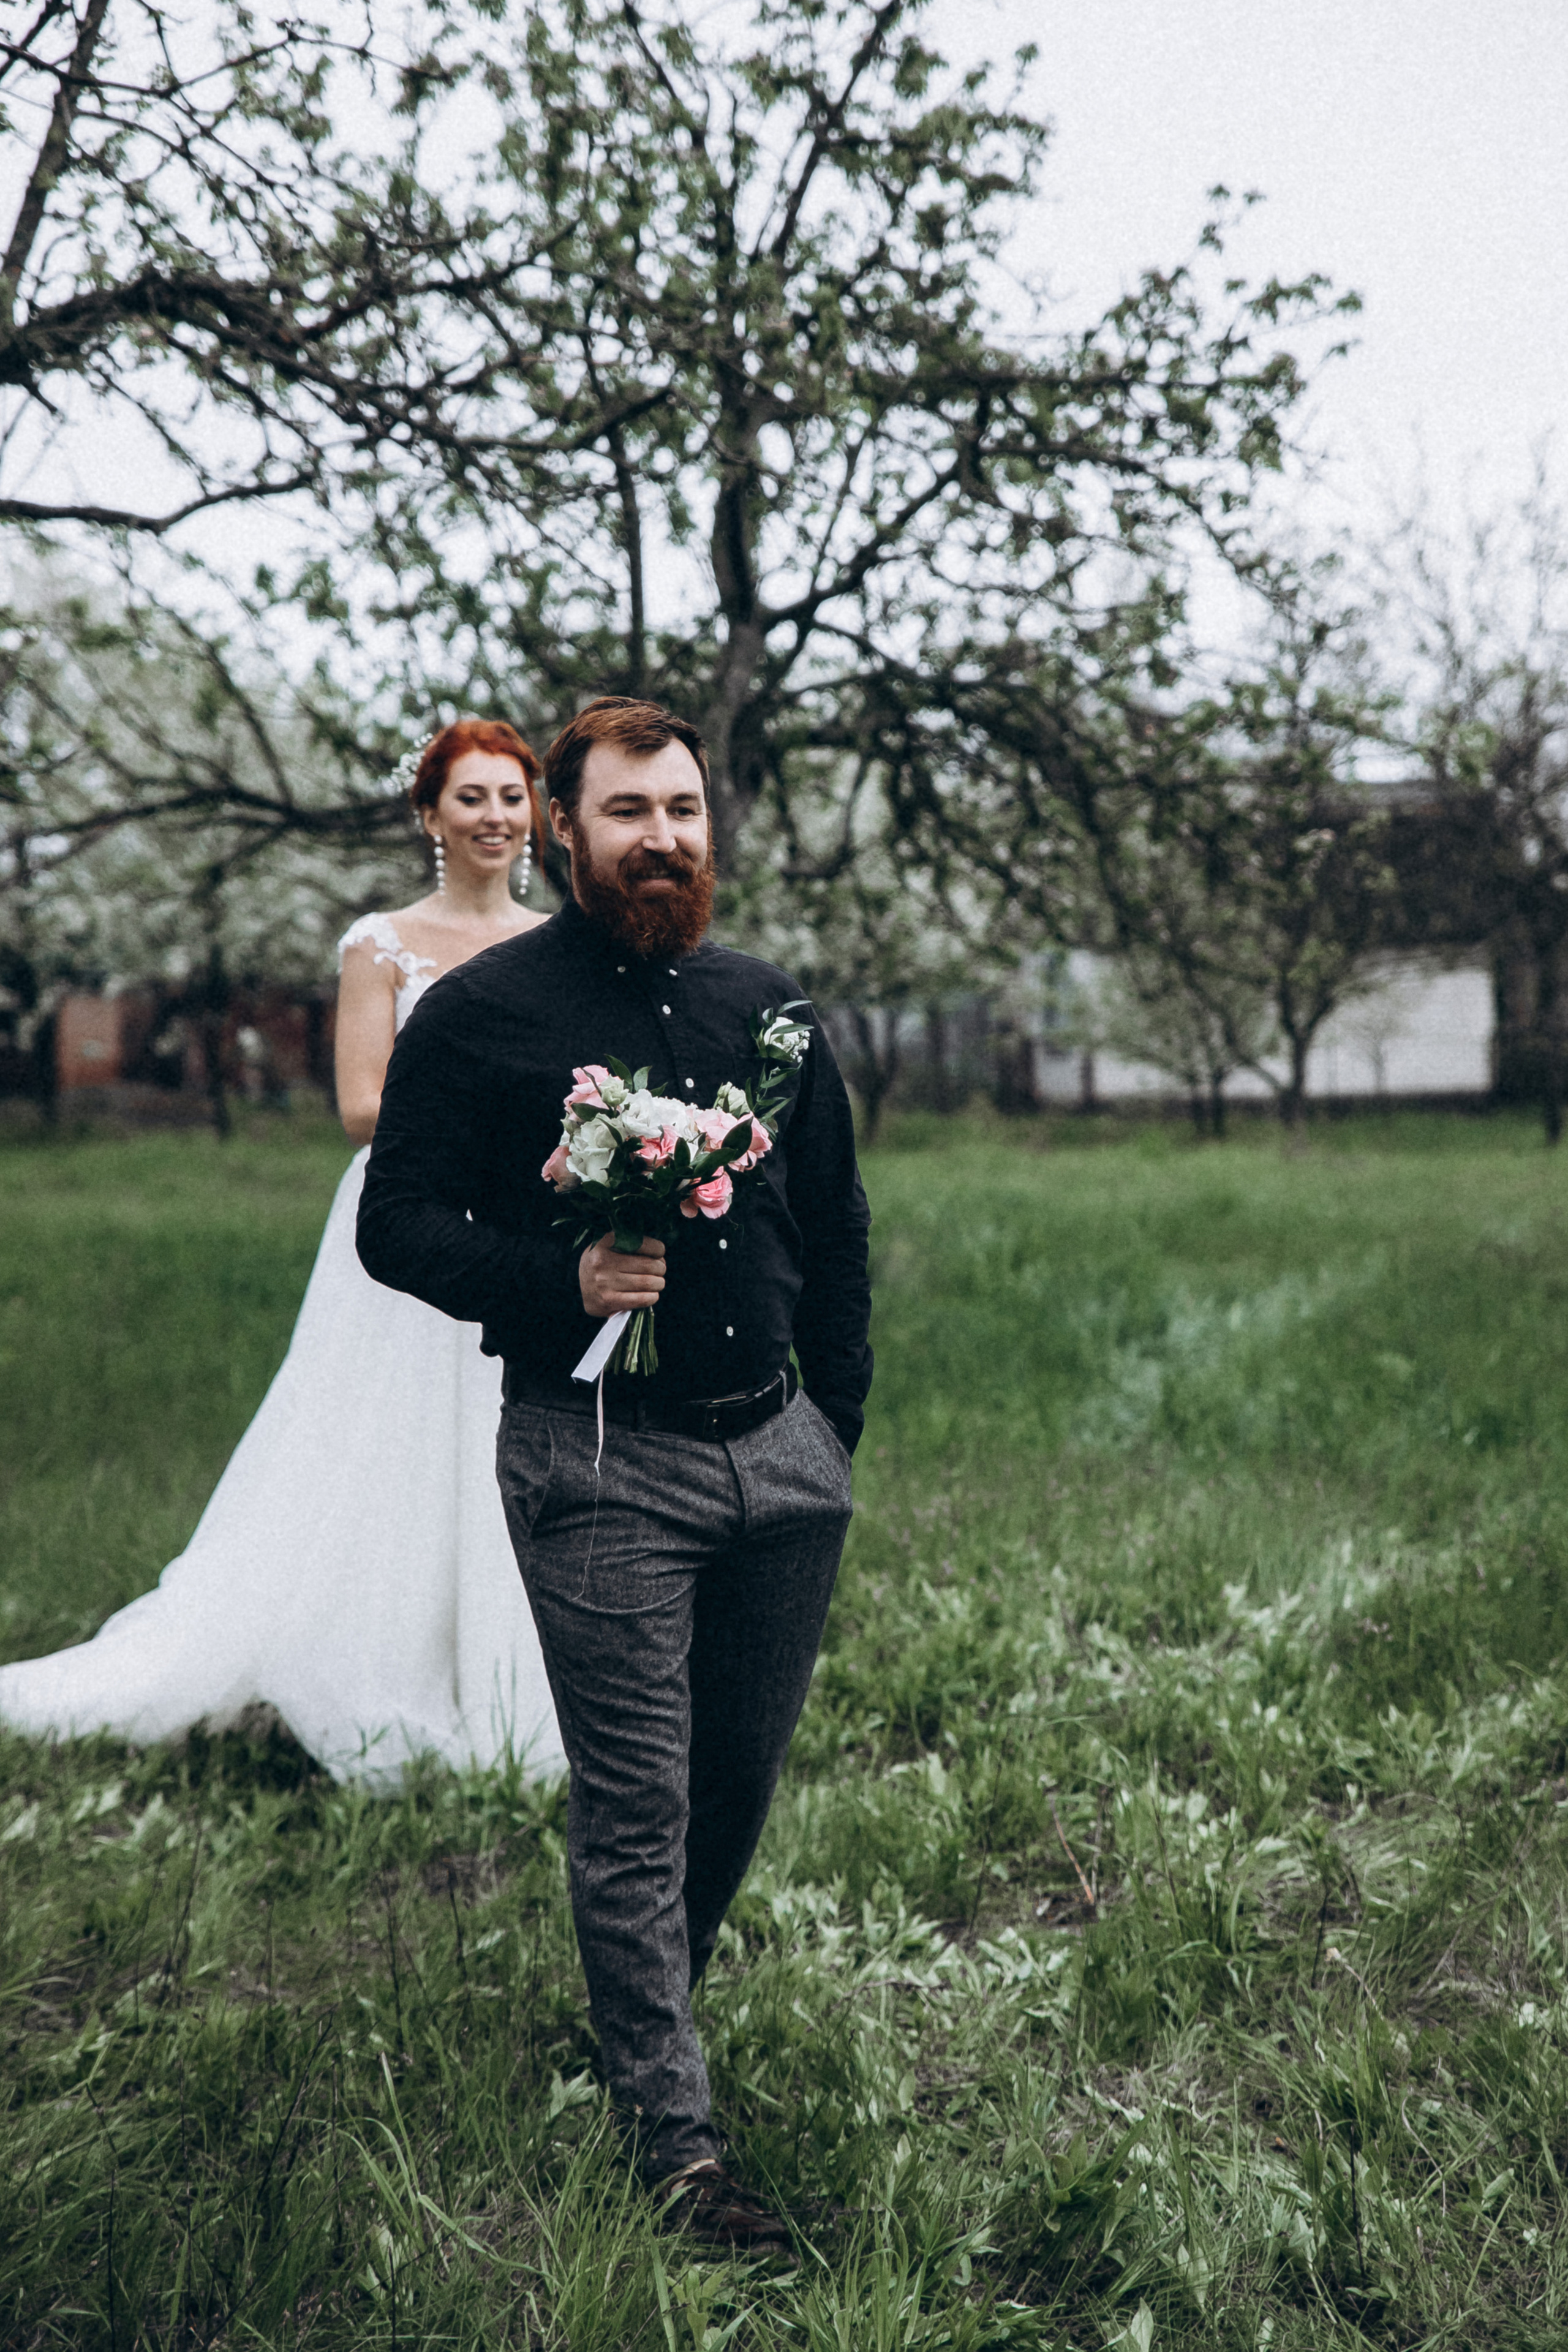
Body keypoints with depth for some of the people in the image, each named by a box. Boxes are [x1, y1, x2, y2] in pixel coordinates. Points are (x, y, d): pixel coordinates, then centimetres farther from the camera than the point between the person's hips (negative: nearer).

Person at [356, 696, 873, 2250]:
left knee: (744, 1772, 15)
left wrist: (835, 1421, 14)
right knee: (635, 1808, 0)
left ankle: (651, 2001, 41)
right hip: (601, 1463, -5)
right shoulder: (477, 1014, -3)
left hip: (779, 1453, 5)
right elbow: (399, 1223, -5)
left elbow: (835, 1223, 18)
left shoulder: (767, 1005, 12)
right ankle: (671, 2139, 14)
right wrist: (563, 1282, -21)